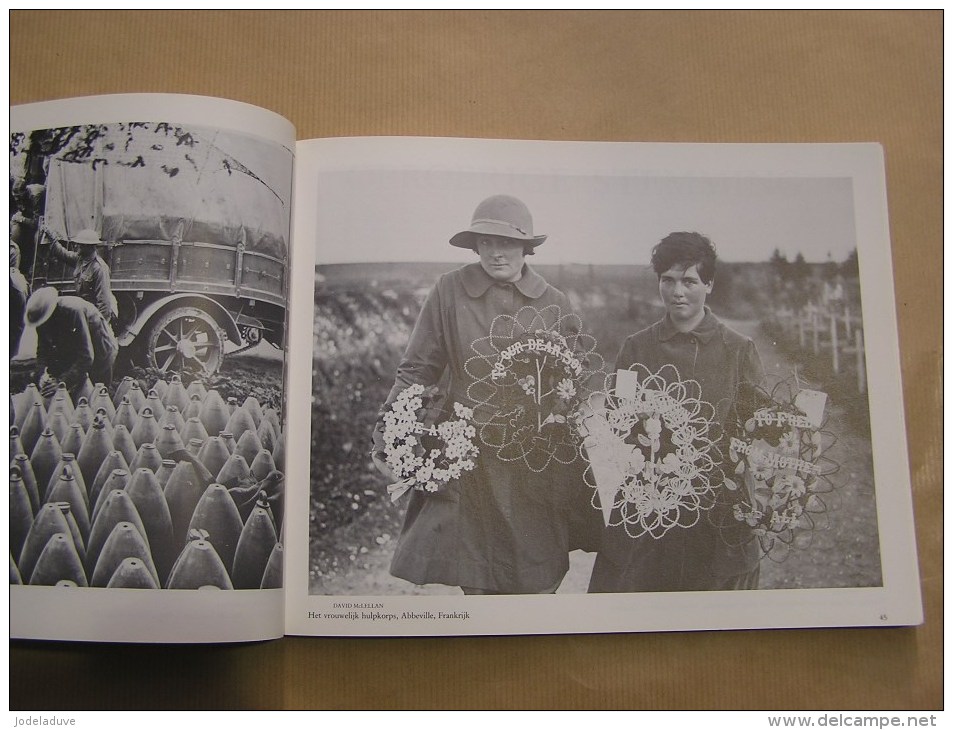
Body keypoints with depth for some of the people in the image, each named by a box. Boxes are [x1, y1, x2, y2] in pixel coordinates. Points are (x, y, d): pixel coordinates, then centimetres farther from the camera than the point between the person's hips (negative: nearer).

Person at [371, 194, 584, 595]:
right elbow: (416, 370, 0)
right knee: (475, 583, 7)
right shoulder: (450, 290, -3)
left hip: (536, 464, 1)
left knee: (538, 586, 8)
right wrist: (386, 439, -8)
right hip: (468, 461, -1)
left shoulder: (555, 303, 2)